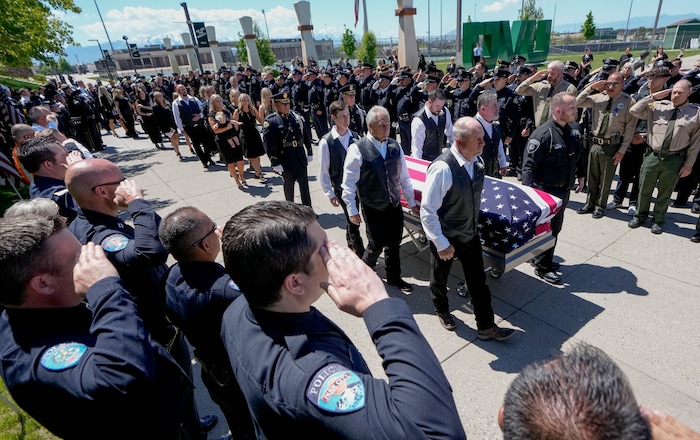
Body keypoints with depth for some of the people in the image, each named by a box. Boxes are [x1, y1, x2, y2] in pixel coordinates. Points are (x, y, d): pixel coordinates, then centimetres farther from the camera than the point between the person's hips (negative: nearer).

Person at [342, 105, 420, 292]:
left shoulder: (395, 146, 1)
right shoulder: (357, 149, -15)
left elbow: (404, 177, 8)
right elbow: (349, 182, -11)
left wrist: (412, 202, 12)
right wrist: (352, 210, -10)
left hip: (394, 205, 5)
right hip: (373, 208, -5)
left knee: (394, 243, 16)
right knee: (377, 244, 5)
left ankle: (394, 277, 38)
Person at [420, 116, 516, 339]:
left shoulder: (477, 161, -7)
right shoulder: (442, 169, -30)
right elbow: (428, 212, -25)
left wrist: (475, 224, 15)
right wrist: (441, 244, -20)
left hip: (470, 235, 6)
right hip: (446, 239, -5)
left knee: (478, 281, 15)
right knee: (440, 279, 20)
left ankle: (486, 326, 33)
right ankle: (442, 311, 50)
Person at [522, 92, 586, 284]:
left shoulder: (574, 128, 2)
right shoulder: (543, 134, -22)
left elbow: (578, 155, 18)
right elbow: (528, 165, -23)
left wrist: (581, 175, 19)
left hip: (564, 189, 8)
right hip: (546, 190, -8)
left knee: (556, 227, 18)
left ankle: (541, 258, 37)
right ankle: (542, 267, 19)